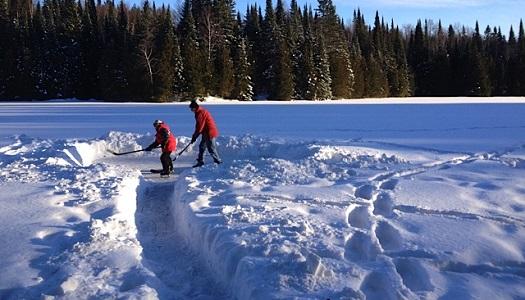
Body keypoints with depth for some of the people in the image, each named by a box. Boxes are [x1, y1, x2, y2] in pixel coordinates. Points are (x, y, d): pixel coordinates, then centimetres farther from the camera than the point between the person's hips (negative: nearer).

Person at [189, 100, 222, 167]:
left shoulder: (201, 113, -19)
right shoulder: (199, 113, 14)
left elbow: (199, 127, -19)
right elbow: (199, 126, 19)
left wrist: (194, 136, -9)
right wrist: (195, 136, 15)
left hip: (210, 133, -11)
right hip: (206, 133, 11)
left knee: (211, 149, -4)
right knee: (202, 147, 16)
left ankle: (218, 162, 4)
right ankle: (200, 161, 24)